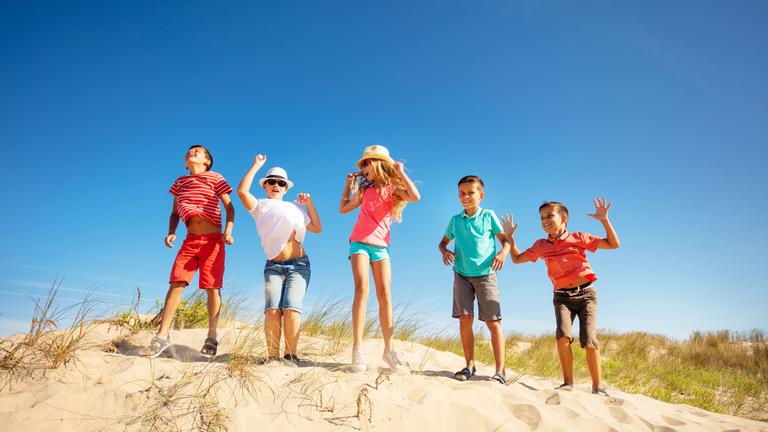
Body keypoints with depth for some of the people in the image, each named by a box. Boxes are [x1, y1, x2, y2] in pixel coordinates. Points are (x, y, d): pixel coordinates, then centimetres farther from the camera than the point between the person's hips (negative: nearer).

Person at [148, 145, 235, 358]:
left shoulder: (215, 178, 5)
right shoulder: (180, 182, 17)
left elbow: (229, 207, 1)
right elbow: (175, 213, 18)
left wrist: (228, 231, -14)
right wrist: (171, 233, 0)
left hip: (213, 240, -3)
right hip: (190, 240, 3)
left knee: (212, 288, -4)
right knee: (176, 283, -7)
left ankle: (211, 337, 3)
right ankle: (163, 334, -3)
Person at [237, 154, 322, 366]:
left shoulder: (295, 207, 20)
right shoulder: (260, 206, 13)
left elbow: (317, 228, 19)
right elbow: (242, 191, -7)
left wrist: (309, 203, 13)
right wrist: (256, 165, 3)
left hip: (299, 265, 1)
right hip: (273, 267, -1)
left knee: (291, 308, -17)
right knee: (272, 310, -18)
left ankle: (291, 355, -10)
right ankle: (273, 355, -10)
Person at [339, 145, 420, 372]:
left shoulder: (392, 188, 5)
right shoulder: (365, 189, 16)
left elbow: (415, 196, -15)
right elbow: (343, 208, 24)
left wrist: (400, 172, -6)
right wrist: (348, 184, 22)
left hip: (380, 246, -1)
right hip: (360, 242, 1)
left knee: (385, 294, -6)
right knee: (362, 289, -17)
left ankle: (389, 350, -1)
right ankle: (357, 350, -21)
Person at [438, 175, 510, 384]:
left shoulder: (488, 216, 4)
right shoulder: (455, 220, 11)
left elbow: (505, 239, 5)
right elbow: (443, 242, 19)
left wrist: (503, 252, -17)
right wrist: (444, 252, -4)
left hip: (485, 274, -2)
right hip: (462, 275, 2)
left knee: (493, 321, -5)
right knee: (464, 318, -4)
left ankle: (500, 371, -2)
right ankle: (470, 365, 8)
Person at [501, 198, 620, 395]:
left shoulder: (579, 238, 1)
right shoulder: (541, 246, 9)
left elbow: (613, 244, 1)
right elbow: (517, 259, 16)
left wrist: (604, 220, -11)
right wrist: (509, 236, 9)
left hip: (586, 293, -1)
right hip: (562, 297, 2)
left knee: (589, 338, -11)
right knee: (563, 335, -21)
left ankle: (597, 386, 3)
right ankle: (567, 381, -8)